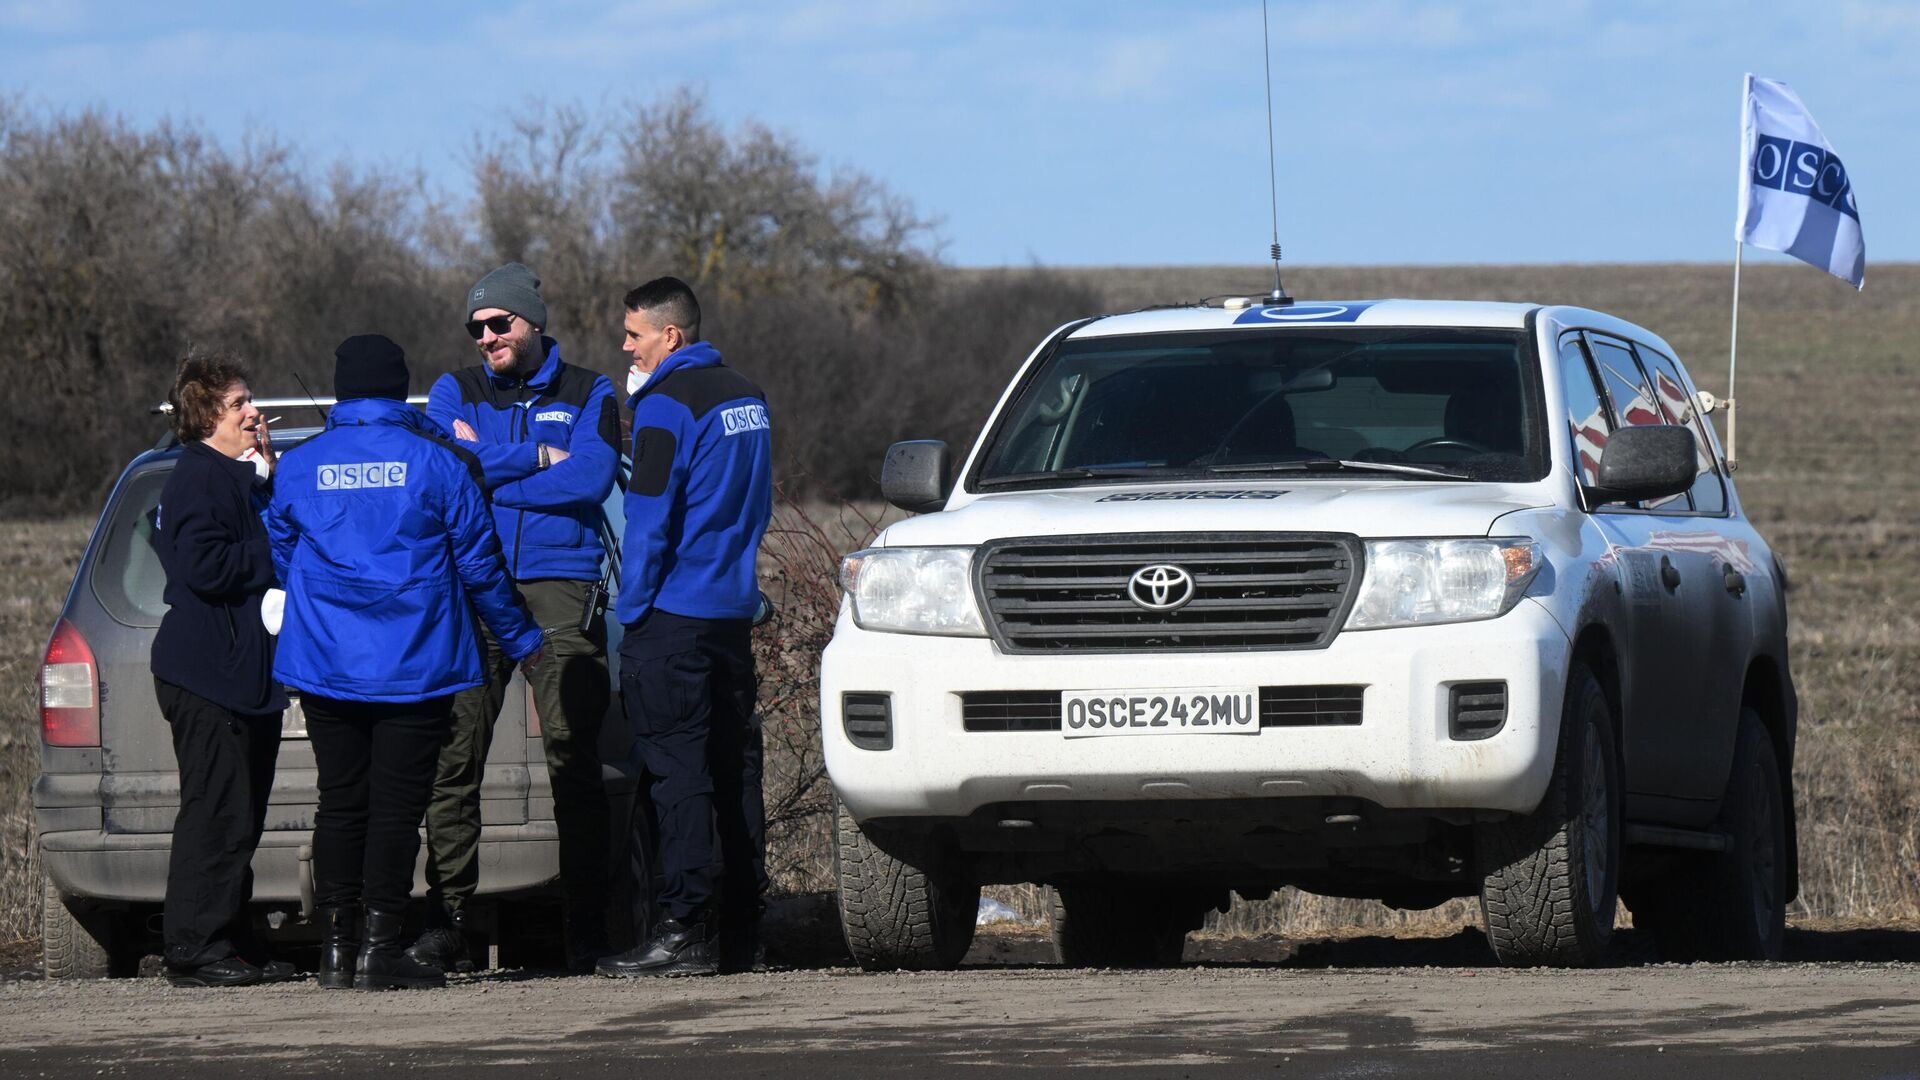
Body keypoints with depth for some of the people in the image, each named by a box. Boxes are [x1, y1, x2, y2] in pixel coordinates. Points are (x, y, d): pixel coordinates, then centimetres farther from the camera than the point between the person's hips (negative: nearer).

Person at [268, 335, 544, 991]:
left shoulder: (298, 467, 3)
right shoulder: (438, 463, -5)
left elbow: (282, 561, 12)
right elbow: (478, 562, -1)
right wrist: (522, 641, 12)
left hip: (325, 665, 3)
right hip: (415, 666, -3)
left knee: (340, 802, 11)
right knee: (397, 805, -2)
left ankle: (336, 948, 9)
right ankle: (380, 949, -6)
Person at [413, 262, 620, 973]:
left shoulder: (590, 396, 12)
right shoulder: (456, 392, 15)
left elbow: (588, 481, -6)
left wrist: (486, 466, -3)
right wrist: (538, 458, -5)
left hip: (560, 586, -1)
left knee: (574, 759, -6)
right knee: (454, 759, -7)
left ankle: (587, 931, -4)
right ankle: (444, 926, -5)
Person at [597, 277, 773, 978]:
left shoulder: (665, 406, -12)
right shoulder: (745, 398, 15)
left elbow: (649, 520, -15)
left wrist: (631, 608, -10)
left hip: (673, 613, -9)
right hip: (734, 609, 9)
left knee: (677, 770, -9)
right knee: (733, 767, 10)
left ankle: (686, 931, -14)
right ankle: (739, 932, 13)